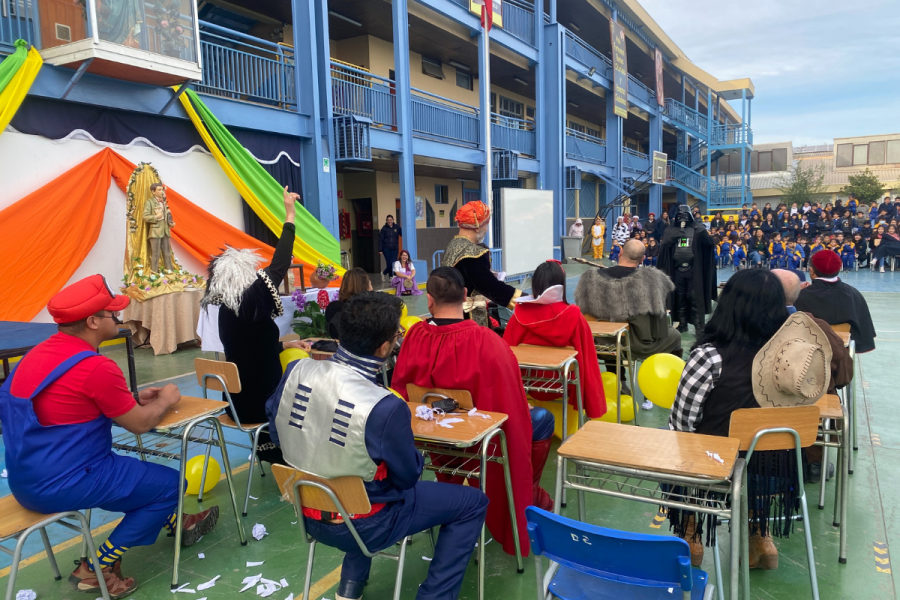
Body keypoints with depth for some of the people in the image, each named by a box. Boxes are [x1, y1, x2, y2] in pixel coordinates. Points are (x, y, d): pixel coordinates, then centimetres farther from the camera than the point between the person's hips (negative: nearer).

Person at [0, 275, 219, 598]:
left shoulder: (40, 352, 5)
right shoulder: (95, 367, -24)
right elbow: (140, 424, -13)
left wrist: (132, 398, 13)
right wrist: (165, 400, 6)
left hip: (29, 476, 10)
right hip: (62, 483, -9)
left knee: (143, 474, 26)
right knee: (170, 484, 4)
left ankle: (177, 523, 43)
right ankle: (96, 569, 10)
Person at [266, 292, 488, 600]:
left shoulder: (297, 370, -16)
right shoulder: (385, 408, -32)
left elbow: (275, 429, 3)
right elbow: (408, 477, -15)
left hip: (307, 513, 6)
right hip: (361, 525, -6)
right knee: (473, 502, 7)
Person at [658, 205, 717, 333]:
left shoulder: (697, 229, 2)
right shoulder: (671, 230, 8)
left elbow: (710, 242, -7)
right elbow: (663, 247, -1)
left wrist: (704, 234, -27)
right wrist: (671, 238, -19)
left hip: (693, 270, -3)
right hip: (677, 269, 3)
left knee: (695, 298, -6)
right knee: (680, 298, 8)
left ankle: (699, 326, -2)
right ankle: (682, 324, 19)